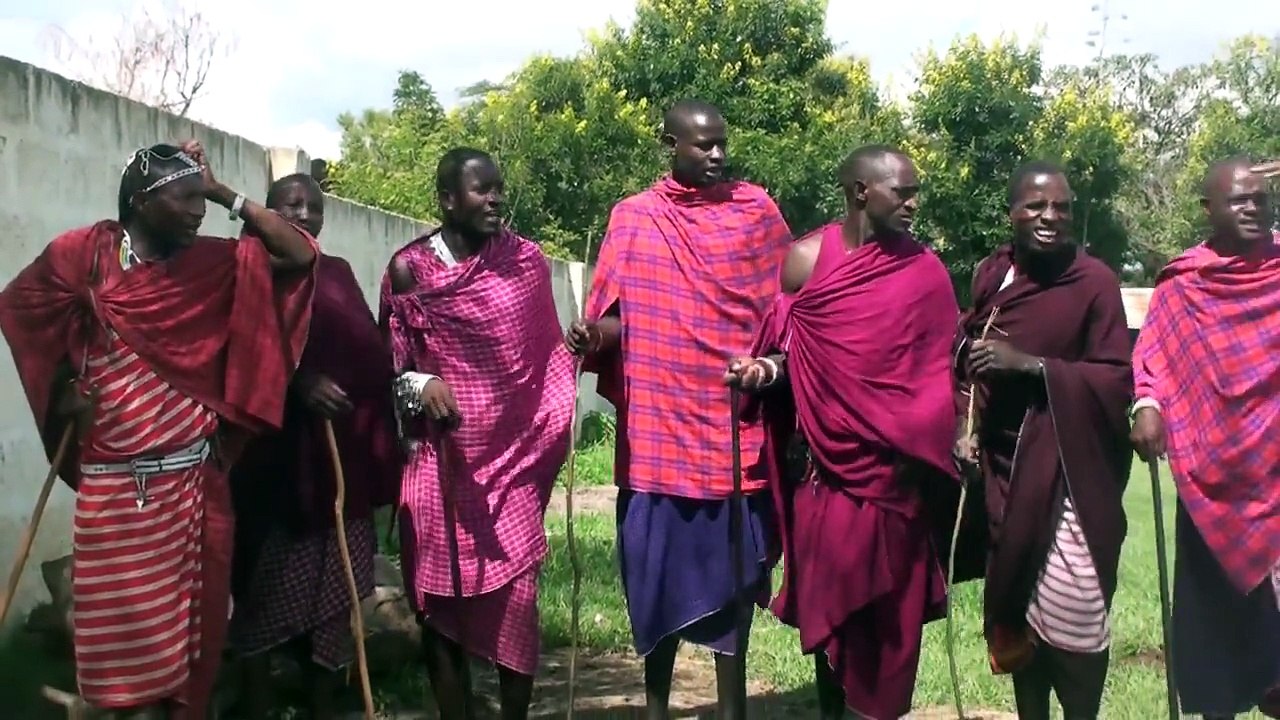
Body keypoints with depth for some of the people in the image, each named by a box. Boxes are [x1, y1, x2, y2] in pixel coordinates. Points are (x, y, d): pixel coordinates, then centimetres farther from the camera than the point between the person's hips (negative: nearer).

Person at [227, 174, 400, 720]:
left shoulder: (337, 272, 17)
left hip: (340, 453, 4)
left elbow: (369, 351, 11)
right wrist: (296, 382, -23)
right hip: (273, 453, -4)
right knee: (266, 586, 0)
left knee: (333, 587, 7)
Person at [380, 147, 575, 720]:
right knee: (441, 598, 3)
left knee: (516, 597, -2)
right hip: (443, 461, -1)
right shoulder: (409, 269, -2)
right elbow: (389, 362, 1)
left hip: (513, 457, 1)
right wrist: (419, 384, -17)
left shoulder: (526, 260, 5)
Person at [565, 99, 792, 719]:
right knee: (659, 560, 6)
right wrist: (589, 335, -19)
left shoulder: (756, 210, 5)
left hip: (734, 418, 0)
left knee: (733, 560, 4)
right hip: (657, 422, 1)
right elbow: (616, 317, 2)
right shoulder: (633, 218, 5)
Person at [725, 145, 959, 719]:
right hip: (828, 457, -1)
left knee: (893, 600, 6)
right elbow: (785, 351, 3)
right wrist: (762, 368, -19)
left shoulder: (925, 269, 4)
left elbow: (939, 365, 5)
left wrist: (957, 434, -7)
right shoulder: (806, 259, -1)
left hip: (900, 460, 1)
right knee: (830, 593, 5)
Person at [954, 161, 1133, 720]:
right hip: (1006, 463, 5)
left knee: (1073, 612, -10)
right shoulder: (991, 274, 5)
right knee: (1017, 602, 12)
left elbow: (1117, 380, -12)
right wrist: (969, 424, 0)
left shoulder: (1095, 281, -10)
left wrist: (1029, 364, -20)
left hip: (1070, 470, -5)